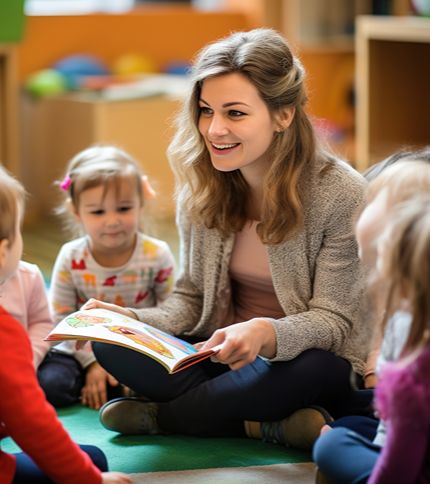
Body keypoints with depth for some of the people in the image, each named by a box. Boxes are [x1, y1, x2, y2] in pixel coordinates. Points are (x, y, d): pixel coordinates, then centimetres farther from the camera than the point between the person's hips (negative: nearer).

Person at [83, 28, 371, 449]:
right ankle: (272, 425, -21)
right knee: (113, 345, -19)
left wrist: (265, 333, -39)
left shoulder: (342, 193, -17)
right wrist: (134, 319, -18)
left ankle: (158, 416, -16)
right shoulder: (200, 186, -3)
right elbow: (190, 300, 5)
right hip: (223, 357, 4)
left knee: (313, 370, -39)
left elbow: (332, 321, -17)